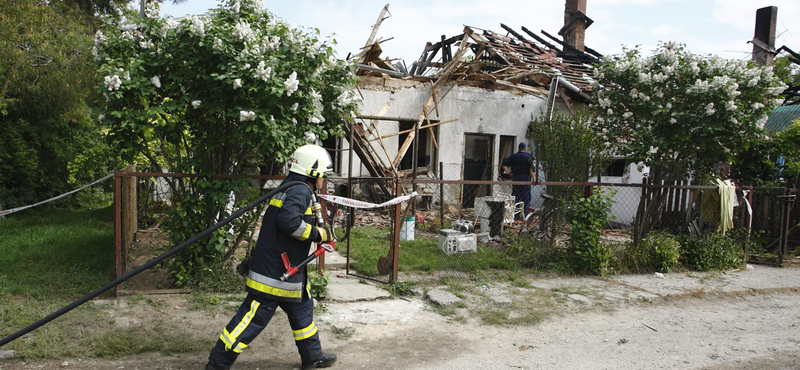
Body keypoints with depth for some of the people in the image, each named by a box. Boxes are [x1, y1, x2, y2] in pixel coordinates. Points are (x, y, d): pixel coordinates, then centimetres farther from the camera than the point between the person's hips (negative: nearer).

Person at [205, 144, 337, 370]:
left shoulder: (290, 189, 15)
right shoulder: (300, 190, -15)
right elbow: (289, 221, -30)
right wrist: (319, 233, -19)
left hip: (287, 273, 11)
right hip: (274, 273, -11)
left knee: (302, 310, 19)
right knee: (252, 320, -2)